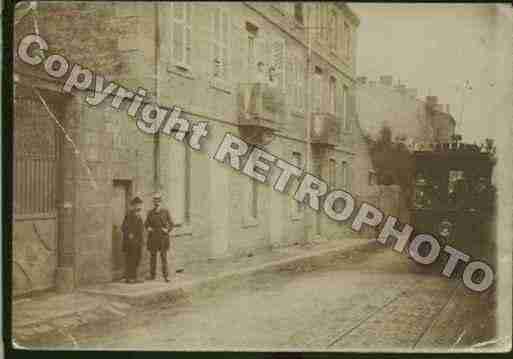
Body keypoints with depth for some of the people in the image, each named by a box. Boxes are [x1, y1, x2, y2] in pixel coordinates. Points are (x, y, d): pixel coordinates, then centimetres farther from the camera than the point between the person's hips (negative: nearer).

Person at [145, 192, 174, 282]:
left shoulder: (165, 211, -1)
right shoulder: (150, 213, 5)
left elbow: (171, 224, 3)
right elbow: (146, 224, 16)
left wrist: (167, 231, -12)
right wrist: (148, 228, -4)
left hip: (163, 237, -2)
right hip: (153, 237, 3)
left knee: (164, 256, -5)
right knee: (152, 256, 6)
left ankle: (165, 276, -4)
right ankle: (152, 275, 15)